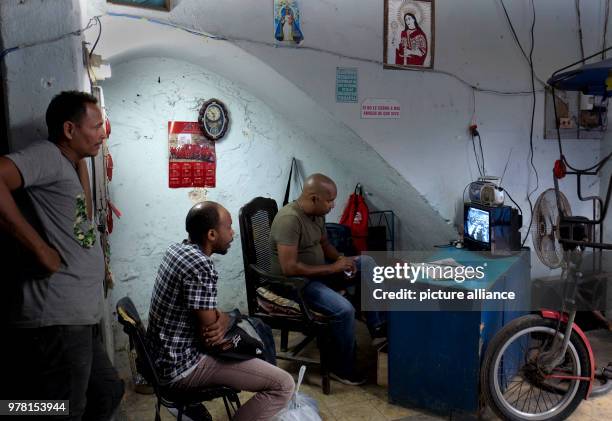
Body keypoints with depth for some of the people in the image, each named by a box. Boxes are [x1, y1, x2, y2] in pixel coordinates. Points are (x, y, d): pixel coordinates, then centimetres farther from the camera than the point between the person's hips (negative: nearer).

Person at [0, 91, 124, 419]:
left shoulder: (65, 166, 21)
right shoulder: (47, 154, -10)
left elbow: (82, 220, 23)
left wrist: (80, 163, 16)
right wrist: (41, 249, -24)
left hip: (76, 319, 10)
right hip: (57, 319, -10)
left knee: (109, 393, 21)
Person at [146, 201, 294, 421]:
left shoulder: (177, 249, 3)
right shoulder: (201, 266, -27)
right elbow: (208, 335, -22)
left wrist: (222, 319, -10)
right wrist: (223, 322, -1)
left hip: (164, 354, 10)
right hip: (181, 366, -10)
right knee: (283, 385, -13)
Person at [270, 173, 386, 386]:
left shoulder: (317, 213, 1)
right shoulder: (289, 219, -28)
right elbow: (289, 268, -32)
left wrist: (341, 259, -5)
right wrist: (332, 268, -25)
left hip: (318, 271, 9)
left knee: (366, 262, 2)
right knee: (344, 310, -27)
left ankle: (378, 327, 6)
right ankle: (342, 369, -4)